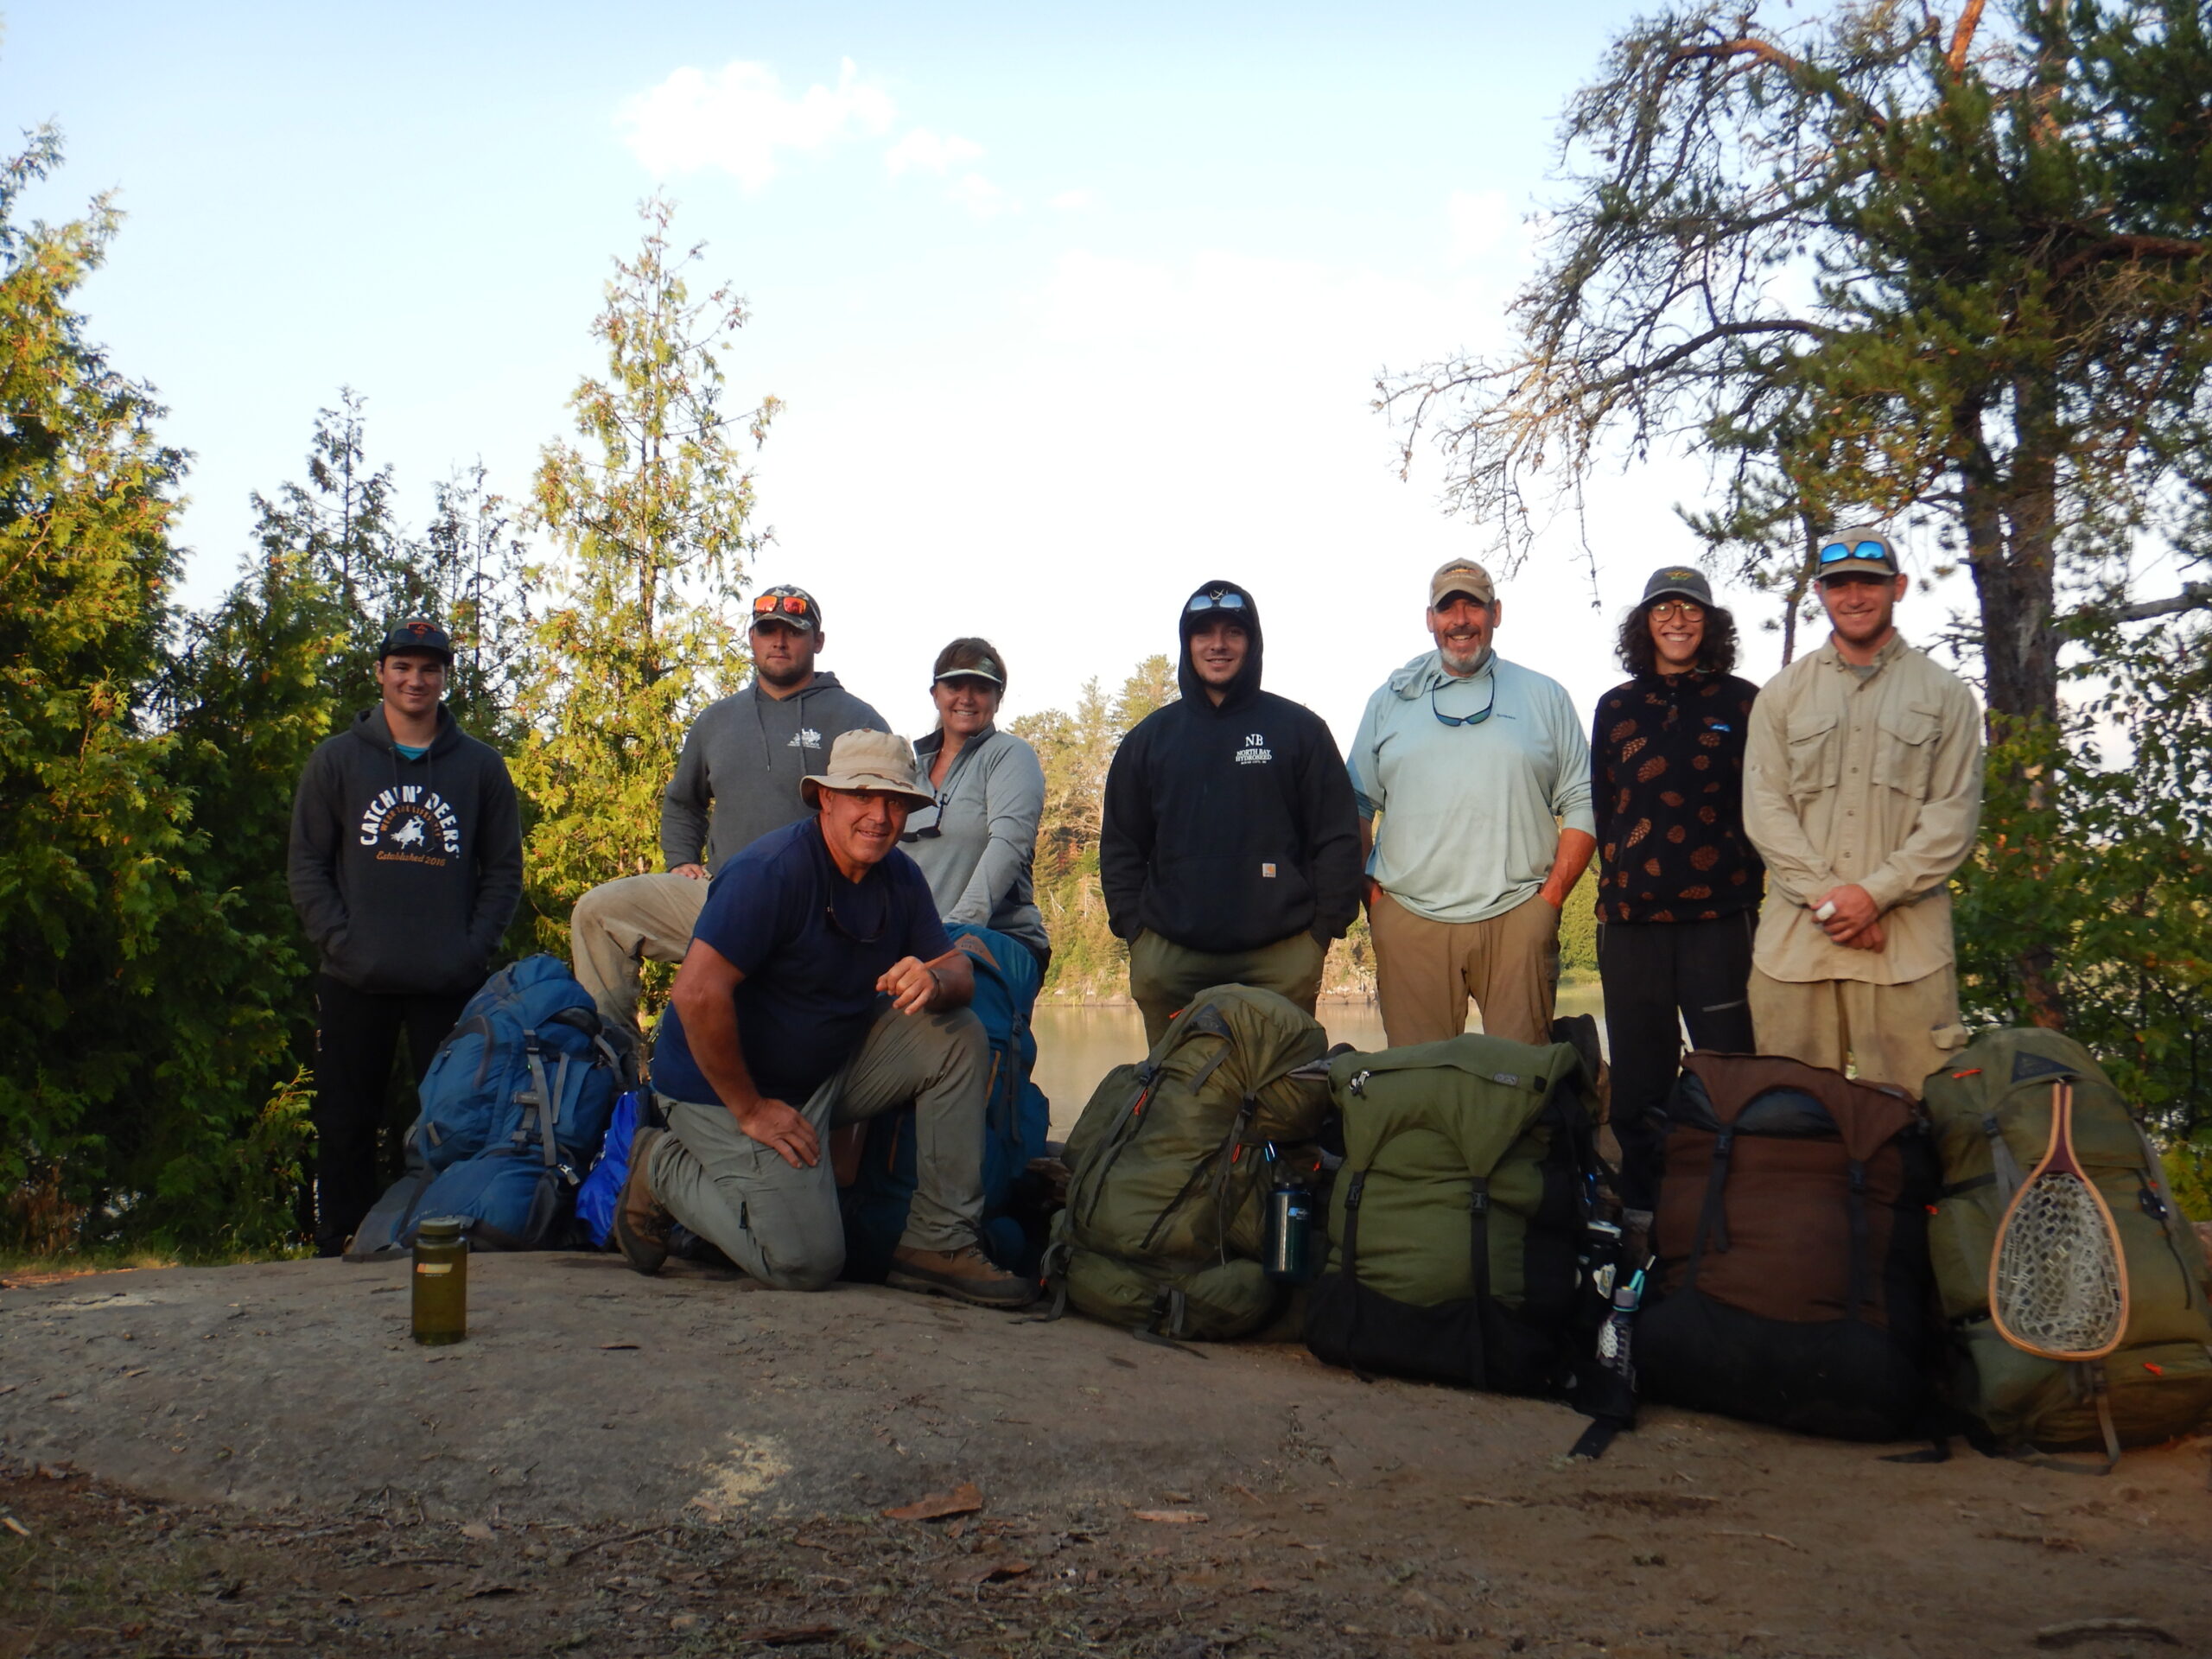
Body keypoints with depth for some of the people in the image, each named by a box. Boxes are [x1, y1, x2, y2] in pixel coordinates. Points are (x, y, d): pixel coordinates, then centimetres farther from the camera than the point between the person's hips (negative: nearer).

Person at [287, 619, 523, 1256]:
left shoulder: (481, 766, 9)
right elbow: (306, 864, 7)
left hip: (453, 984, 0)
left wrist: (475, 946, -4)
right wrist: (339, 940, -7)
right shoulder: (336, 759, 9)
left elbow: (505, 869, 9)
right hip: (355, 983, 0)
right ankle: (338, 1251, 15)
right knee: (346, 1126, 6)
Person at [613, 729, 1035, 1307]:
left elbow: (956, 966, 2)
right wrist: (748, 1109, -24)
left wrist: (934, 981, -25)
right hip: (730, 1085, -8)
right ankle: (664, 1169, 8)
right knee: (807, 1262, -14)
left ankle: (940, 1243, -6)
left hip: (832, 1068, 8)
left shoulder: (898, 875, 1)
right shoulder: (773, 870, -24)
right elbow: (697, 994, -30)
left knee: (958, 1037, -10)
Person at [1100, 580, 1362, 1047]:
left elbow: (1337, 838, 5)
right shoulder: (1150, 737, 14)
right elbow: (1120, 845, 15)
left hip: (1282, 958, -2)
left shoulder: (1299, 728, 7)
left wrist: (1322, 932, -2)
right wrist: (1133, 930, 4)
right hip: (1169, 957, 2)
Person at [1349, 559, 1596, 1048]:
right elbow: (1356, 806, 15)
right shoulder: (1389, 700, 15)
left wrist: (1552, 894, -1)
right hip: (1409, 919, 1)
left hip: (1517, 918, -1)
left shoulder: (1546, 697, 12)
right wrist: (1367, 889, 4)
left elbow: (1582, 805, 9)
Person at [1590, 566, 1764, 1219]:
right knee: (1638, 1073, 6)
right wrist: (1621, 879, 9)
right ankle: (1640, 1201, 15)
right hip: (1631, 919, 2)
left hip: (1720, 916, -2)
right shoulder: (1615, 708, 14)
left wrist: (1750, 883, -1)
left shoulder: (1741, 703, 8)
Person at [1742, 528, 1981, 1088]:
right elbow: (1764, 809, 5)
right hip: (1795, 937, 2)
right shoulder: (1782, 694, 13)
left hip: (1907, 940, -1)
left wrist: (1874, 893, -11)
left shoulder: (1944, 693, 9)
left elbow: (1954, 816, 1)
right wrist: (1825, 895, -9)